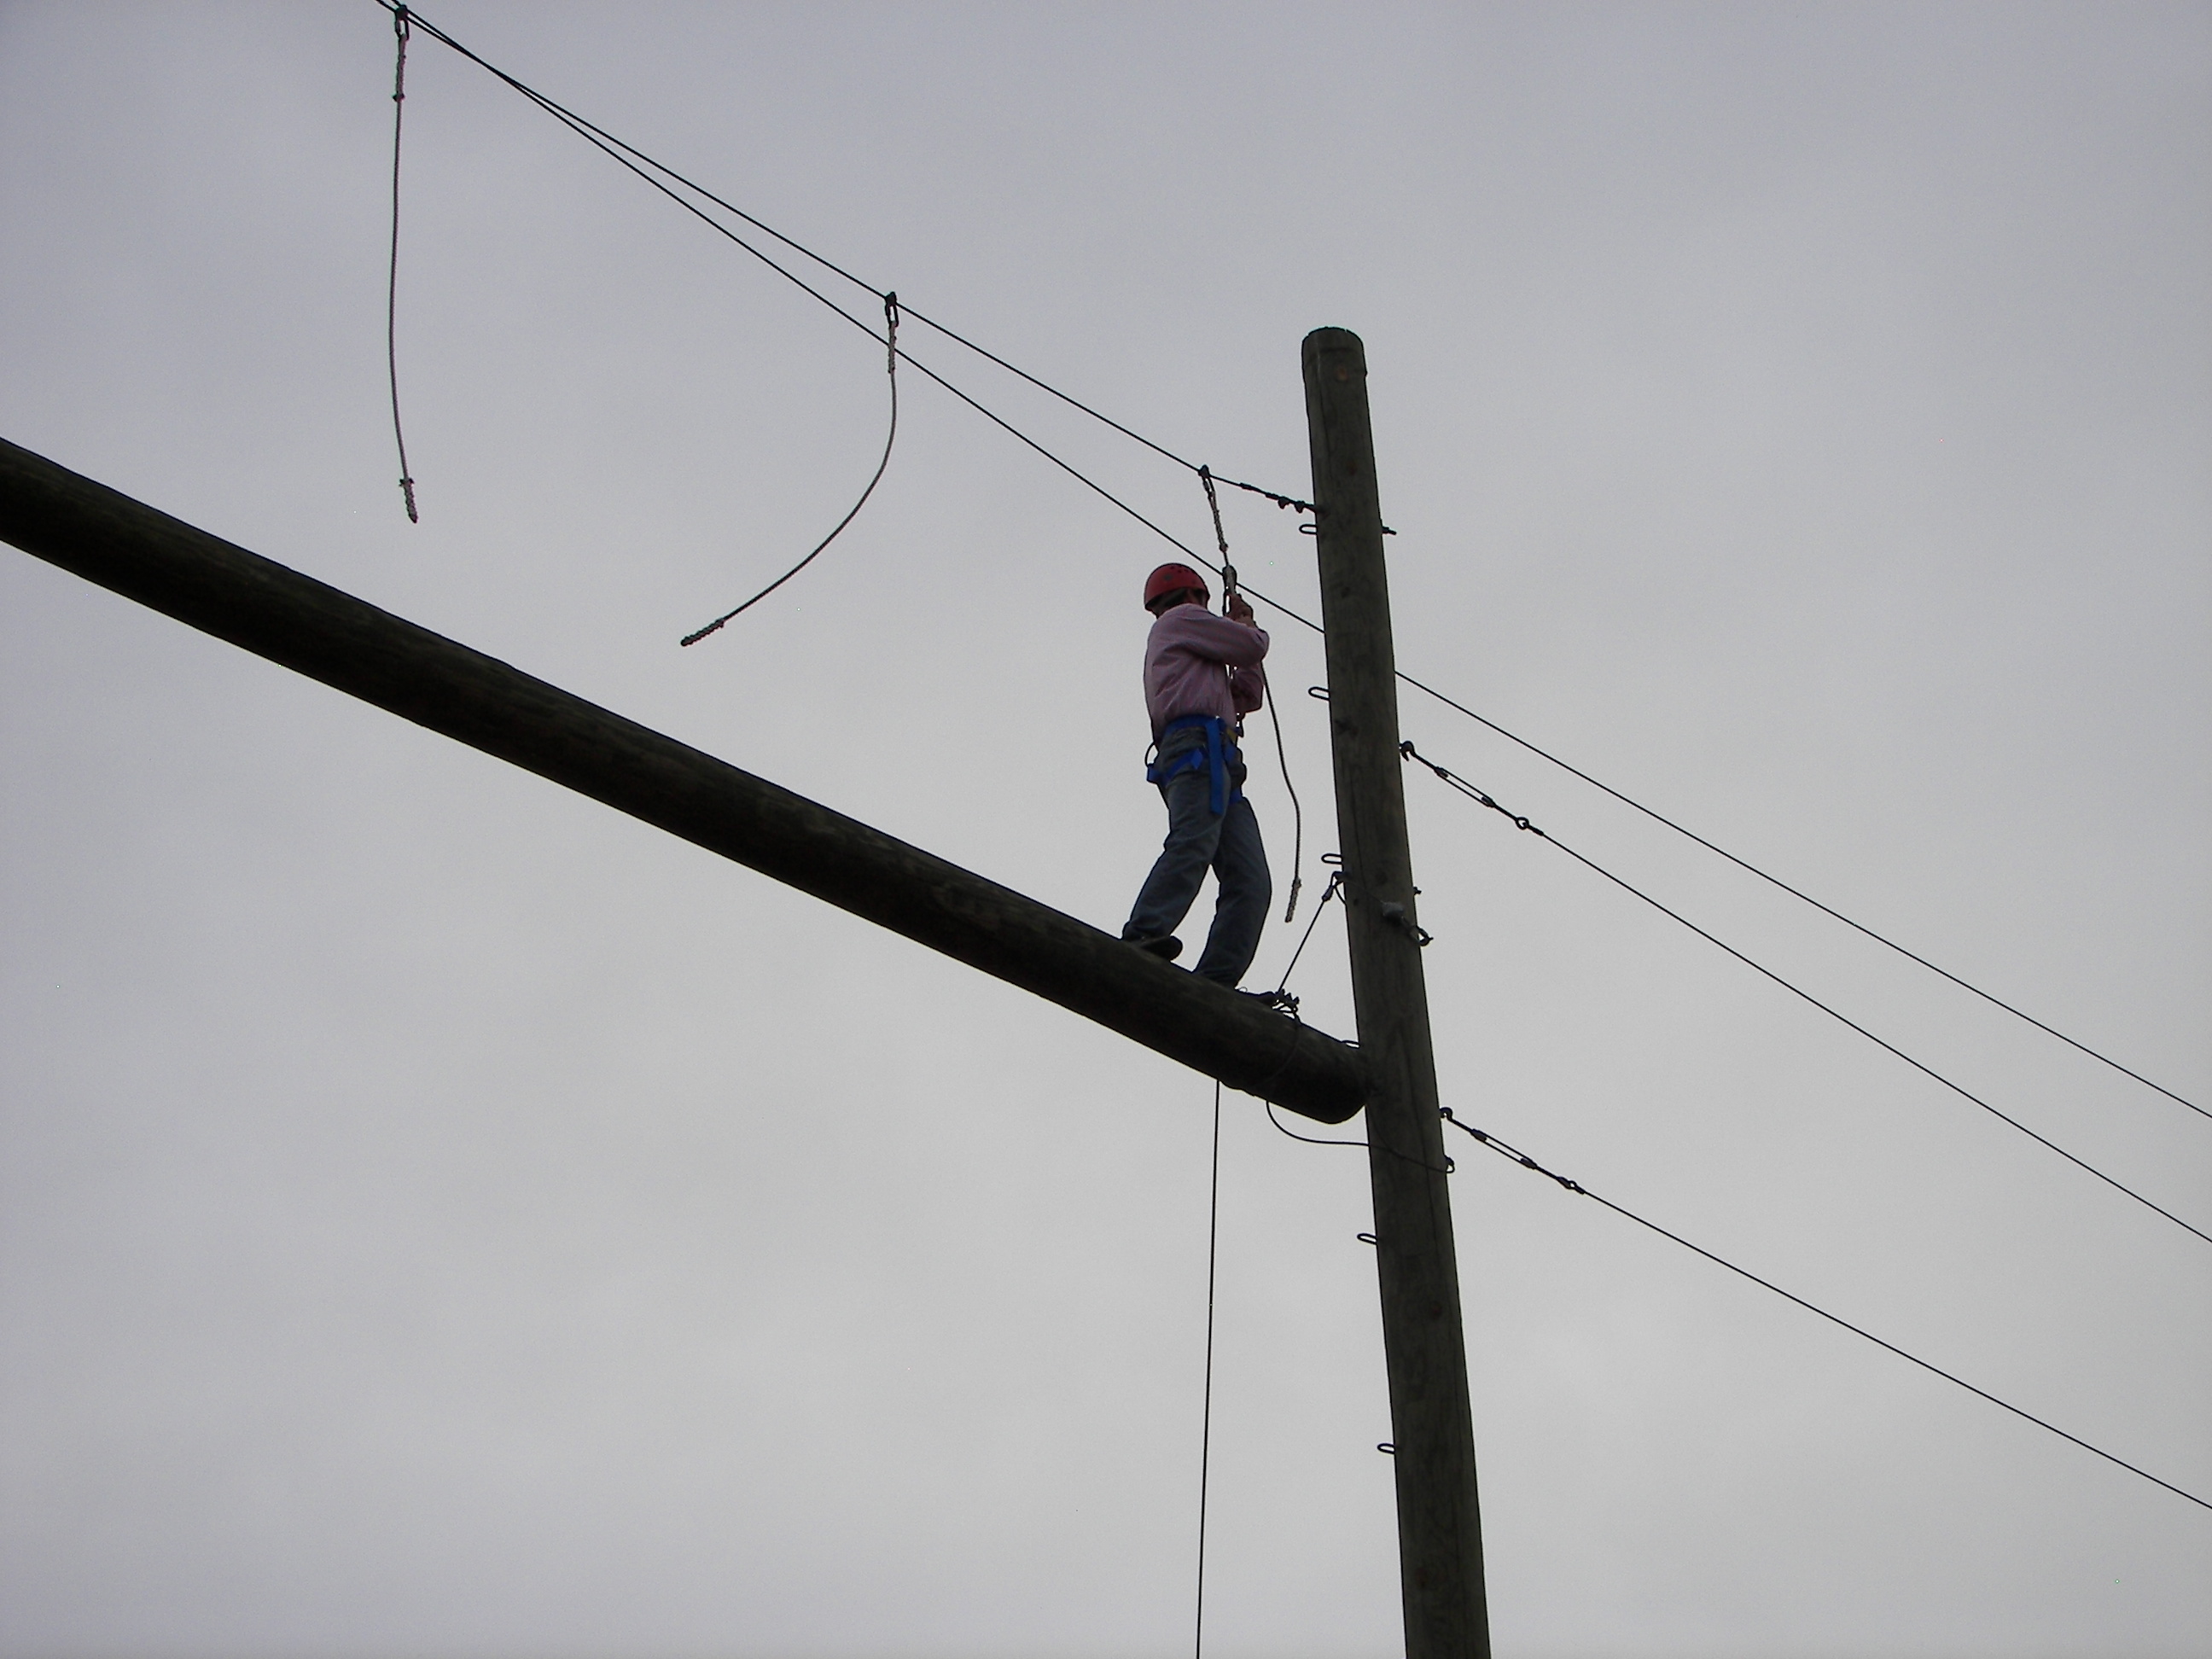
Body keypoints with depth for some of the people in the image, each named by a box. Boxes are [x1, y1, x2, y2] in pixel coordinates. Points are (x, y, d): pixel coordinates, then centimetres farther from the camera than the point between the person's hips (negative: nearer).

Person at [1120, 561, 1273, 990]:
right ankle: (1143, 936, -48)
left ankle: (1213, 982, -23)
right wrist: (1249, 628, 33)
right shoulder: (1182, 619, 16)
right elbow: (1252, 646, 10)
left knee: (1250, 881, -9)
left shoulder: (1183, 652, 41)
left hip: (1220, 768, 8)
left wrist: (1240, 627, 39)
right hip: (1198, 745, -8)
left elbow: (1249, 695, 38)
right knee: (1193, 842, -31)